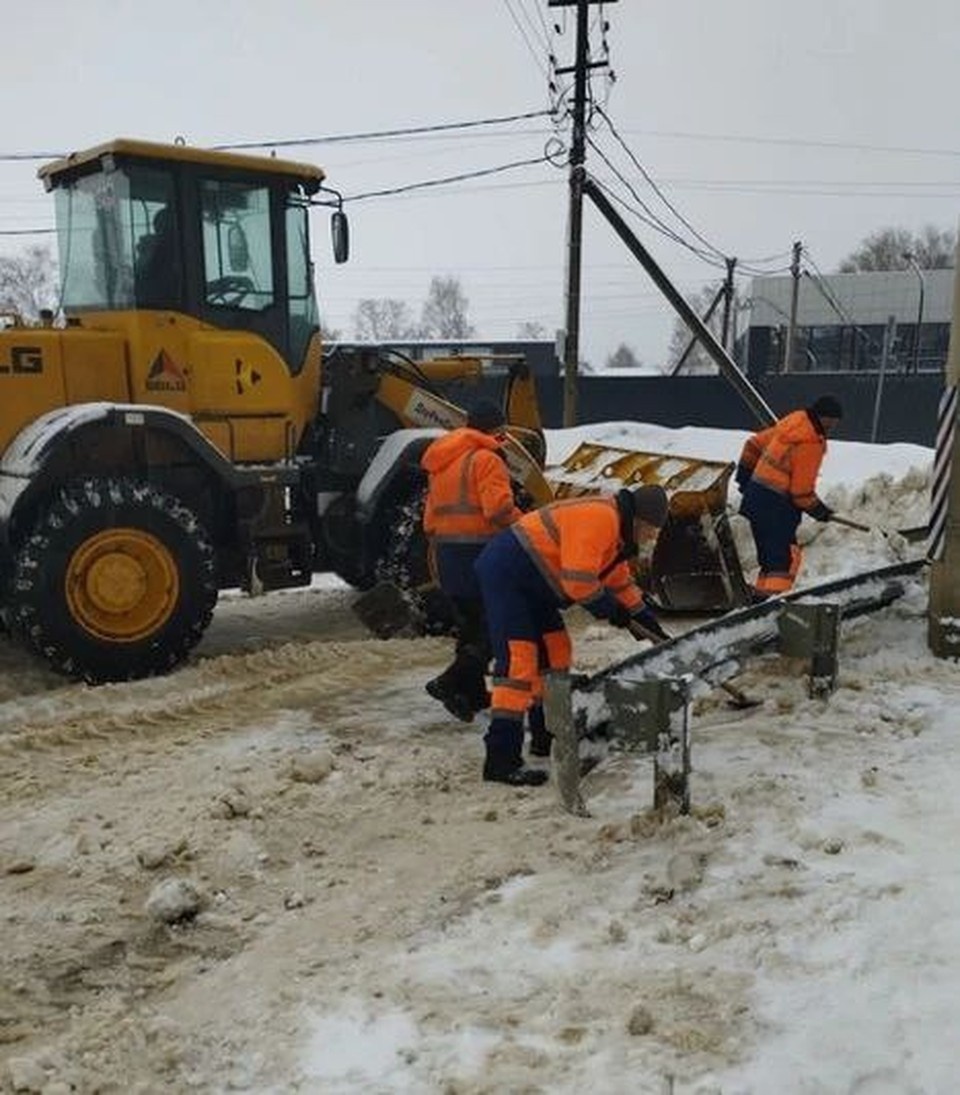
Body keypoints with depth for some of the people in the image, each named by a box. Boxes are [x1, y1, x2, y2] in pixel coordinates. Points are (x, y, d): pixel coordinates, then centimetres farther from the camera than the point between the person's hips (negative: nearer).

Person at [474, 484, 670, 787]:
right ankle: (501, 759, -16)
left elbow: (622, 583, 24)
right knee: (518, 660, -16)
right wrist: (611, 609, -7)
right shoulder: (599, 519, -20)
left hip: (531, 585, 11)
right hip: (505, 572, -11)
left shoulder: (616, 530, 14)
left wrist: (651, 625, 19)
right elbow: (578, 582, -23)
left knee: (555, 652, 14)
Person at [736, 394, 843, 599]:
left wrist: (745, 477, 25)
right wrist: (819, 510, 1)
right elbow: (802, 490, -15)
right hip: (775, 505, -9)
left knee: (771, 555, 17)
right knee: (785, 557, -11)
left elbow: (754, 444, 17)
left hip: (755, 497, 9)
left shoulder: (793, 422, 9)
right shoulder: (810, 443, -17)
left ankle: (760, 597, 21)